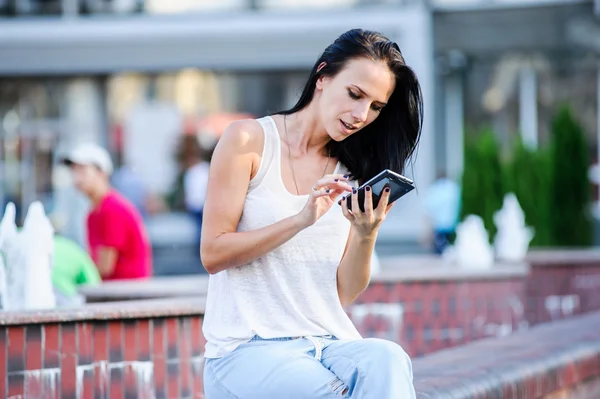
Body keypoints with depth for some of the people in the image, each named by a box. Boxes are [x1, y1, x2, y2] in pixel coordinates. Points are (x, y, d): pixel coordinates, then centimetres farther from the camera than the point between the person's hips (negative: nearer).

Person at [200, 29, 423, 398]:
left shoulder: (353, 173, 13)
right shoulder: (249, 141, 1)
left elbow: (346, 294, 8)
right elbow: (213, 254, -6)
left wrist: (366, 236, -13)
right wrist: (301, 220, -17)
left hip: (331, 343, 4)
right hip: (247, 349, -4)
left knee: (387, 360, -31)